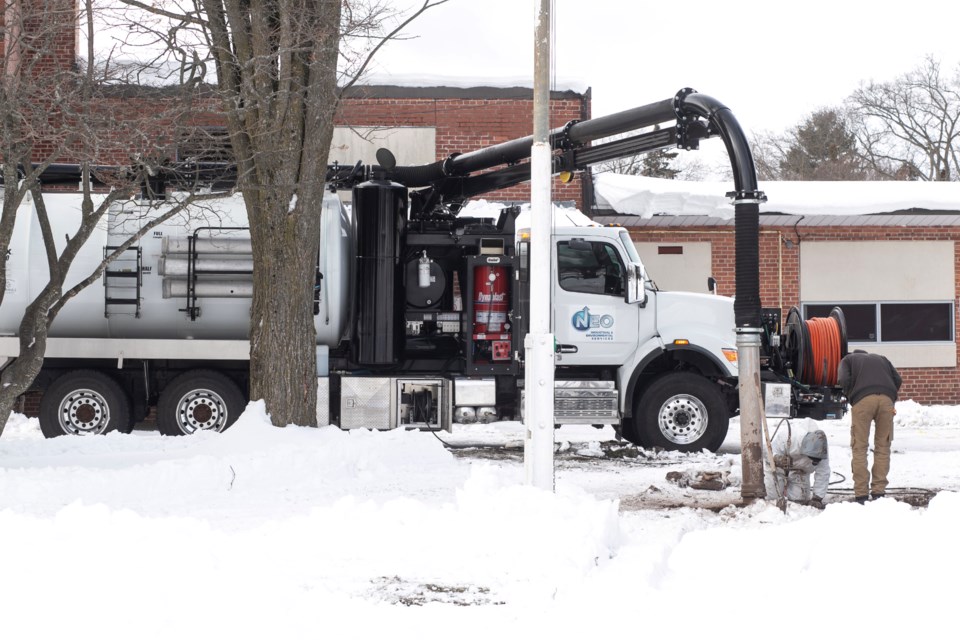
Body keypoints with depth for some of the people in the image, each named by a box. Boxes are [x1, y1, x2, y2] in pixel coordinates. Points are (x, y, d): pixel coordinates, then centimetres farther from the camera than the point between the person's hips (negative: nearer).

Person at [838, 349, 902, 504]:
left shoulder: (848, 359, 26)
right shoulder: (880, 358, 35)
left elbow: (844, 380, 5)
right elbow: (897, 380, 19)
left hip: (862, 399, -3)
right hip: (886, 399, 3)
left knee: (859, 447, 1)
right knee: (883, 446, 10)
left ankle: (861, 494, -4)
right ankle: (879, 492, 7)